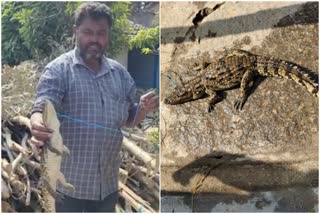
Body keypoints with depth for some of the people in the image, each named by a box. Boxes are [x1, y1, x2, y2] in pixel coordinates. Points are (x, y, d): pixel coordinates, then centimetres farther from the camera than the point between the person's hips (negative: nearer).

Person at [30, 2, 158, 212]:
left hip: (108, 182, 5)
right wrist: (38, 125, -43)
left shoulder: (119, 72, 8)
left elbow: (129, 118, 15)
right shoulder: (59, 69, -8)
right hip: (70, 182, -5)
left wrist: (144, 108, -6)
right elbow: (42, 107, -21)